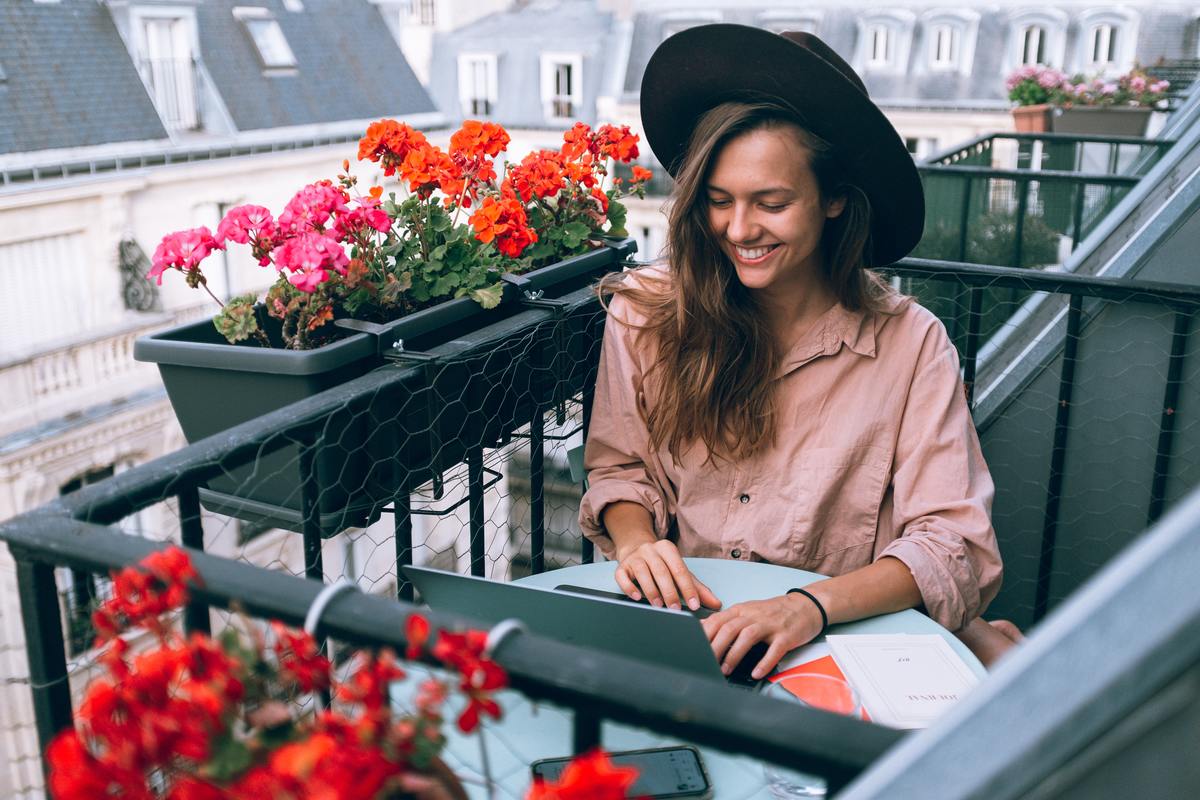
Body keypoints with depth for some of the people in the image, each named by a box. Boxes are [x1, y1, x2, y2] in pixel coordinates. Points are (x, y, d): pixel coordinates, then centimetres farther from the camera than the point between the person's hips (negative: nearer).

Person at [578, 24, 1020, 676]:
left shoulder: (910, 345, -9)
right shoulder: (644, 315, -4)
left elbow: (955, 544, -12)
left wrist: (812, 606, -29)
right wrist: (636, 540, -15)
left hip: (843, 638, -1)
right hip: (681, 618, 2)